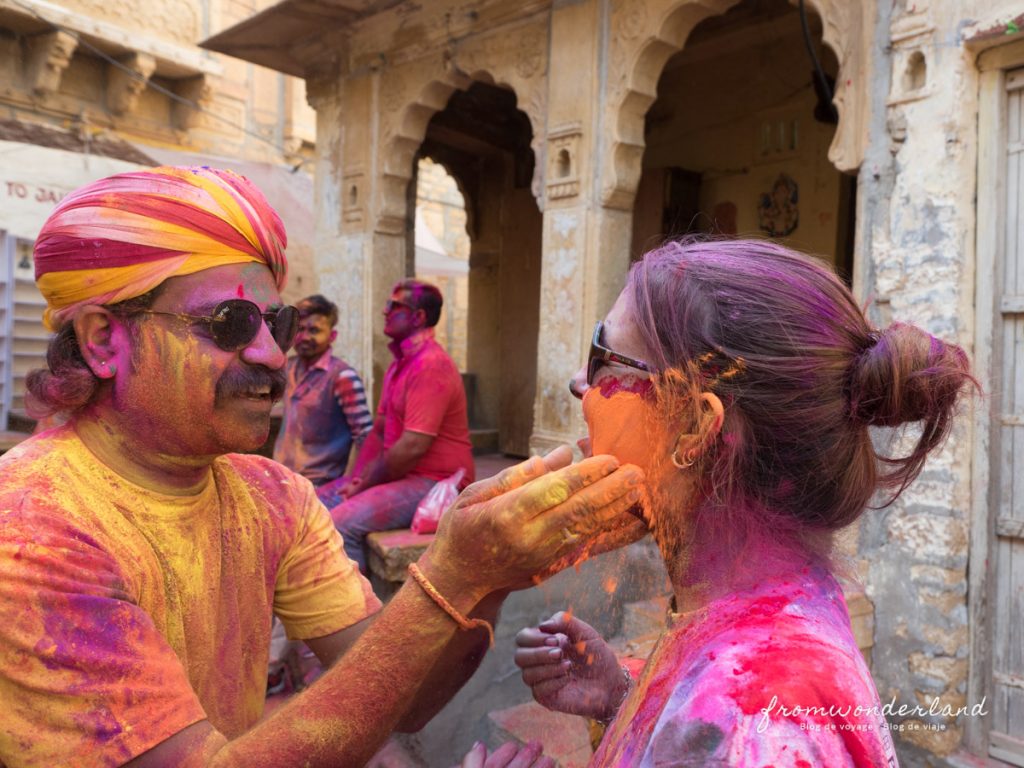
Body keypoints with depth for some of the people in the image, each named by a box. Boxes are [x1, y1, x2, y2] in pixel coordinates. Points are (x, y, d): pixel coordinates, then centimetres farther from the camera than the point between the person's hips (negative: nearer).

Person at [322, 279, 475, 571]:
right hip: (401, 476, 10)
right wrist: (357, 478, 2)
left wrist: (366, 484, -11)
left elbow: (412, 447, -23)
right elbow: (378, 431, 16)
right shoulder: (399, 364, 16)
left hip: (435, 482, -10)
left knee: (343, 522, -25)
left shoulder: (430, 365, -18)